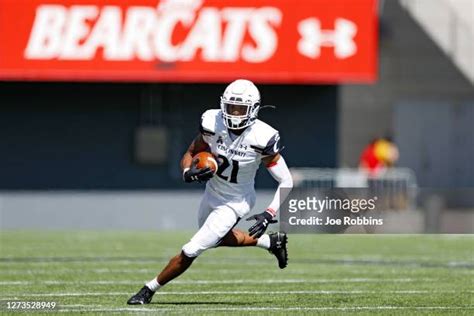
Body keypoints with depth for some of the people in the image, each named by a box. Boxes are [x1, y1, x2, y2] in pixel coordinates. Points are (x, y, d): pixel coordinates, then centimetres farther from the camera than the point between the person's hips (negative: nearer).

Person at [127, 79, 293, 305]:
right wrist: (189, 173, -27)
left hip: (235, 203, -6)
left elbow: (286, 181, -20)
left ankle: (150, 289, 11)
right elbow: (190, 155, -4)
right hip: (212, 193, 6)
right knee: (218, 238, 31)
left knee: (190, 251, -8)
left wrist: (269, 215, -29)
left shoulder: (262, 138, -29)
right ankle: (270, 242, 47)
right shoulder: (213, 123, -19)